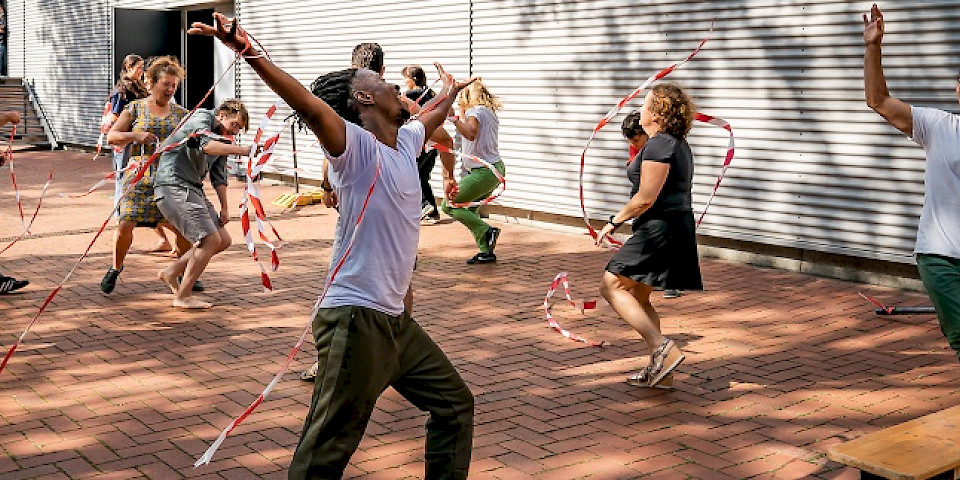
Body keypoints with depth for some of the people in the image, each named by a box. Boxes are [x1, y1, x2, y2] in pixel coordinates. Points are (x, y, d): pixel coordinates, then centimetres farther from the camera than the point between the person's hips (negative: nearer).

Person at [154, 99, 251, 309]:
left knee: (223, 240, 7)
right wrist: (244, 150, -33)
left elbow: (219, 177, 22)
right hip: (173, 187, -10)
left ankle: (172, 272, 18)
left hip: (193, 190, 10)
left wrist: (224, 207, 14)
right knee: (210, 240, -15)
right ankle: (183, 297, -4)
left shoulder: (221, 139, 20)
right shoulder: (202, 118, -8)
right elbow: (206, 145, -29)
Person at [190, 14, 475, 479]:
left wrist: (450, 91, 54)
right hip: (356, 320, -9)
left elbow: (431, 119, 36)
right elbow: (312, 107, -32)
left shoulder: (405, 141, 12)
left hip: (396, 320, 9)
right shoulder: (356, 146, -13)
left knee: (455, 404, 21)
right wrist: (248, 51, -47)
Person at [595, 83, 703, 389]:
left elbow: (645, 199, -19)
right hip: (678, 224, 10)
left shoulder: (657, 146, -15)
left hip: (659, 227, -10)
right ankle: (659, 370, 17)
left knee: (612, 286, -8)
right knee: (638, 297, 15)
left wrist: (614, 222, -7)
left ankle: (664, 350, -15)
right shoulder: (678, 144, 17)